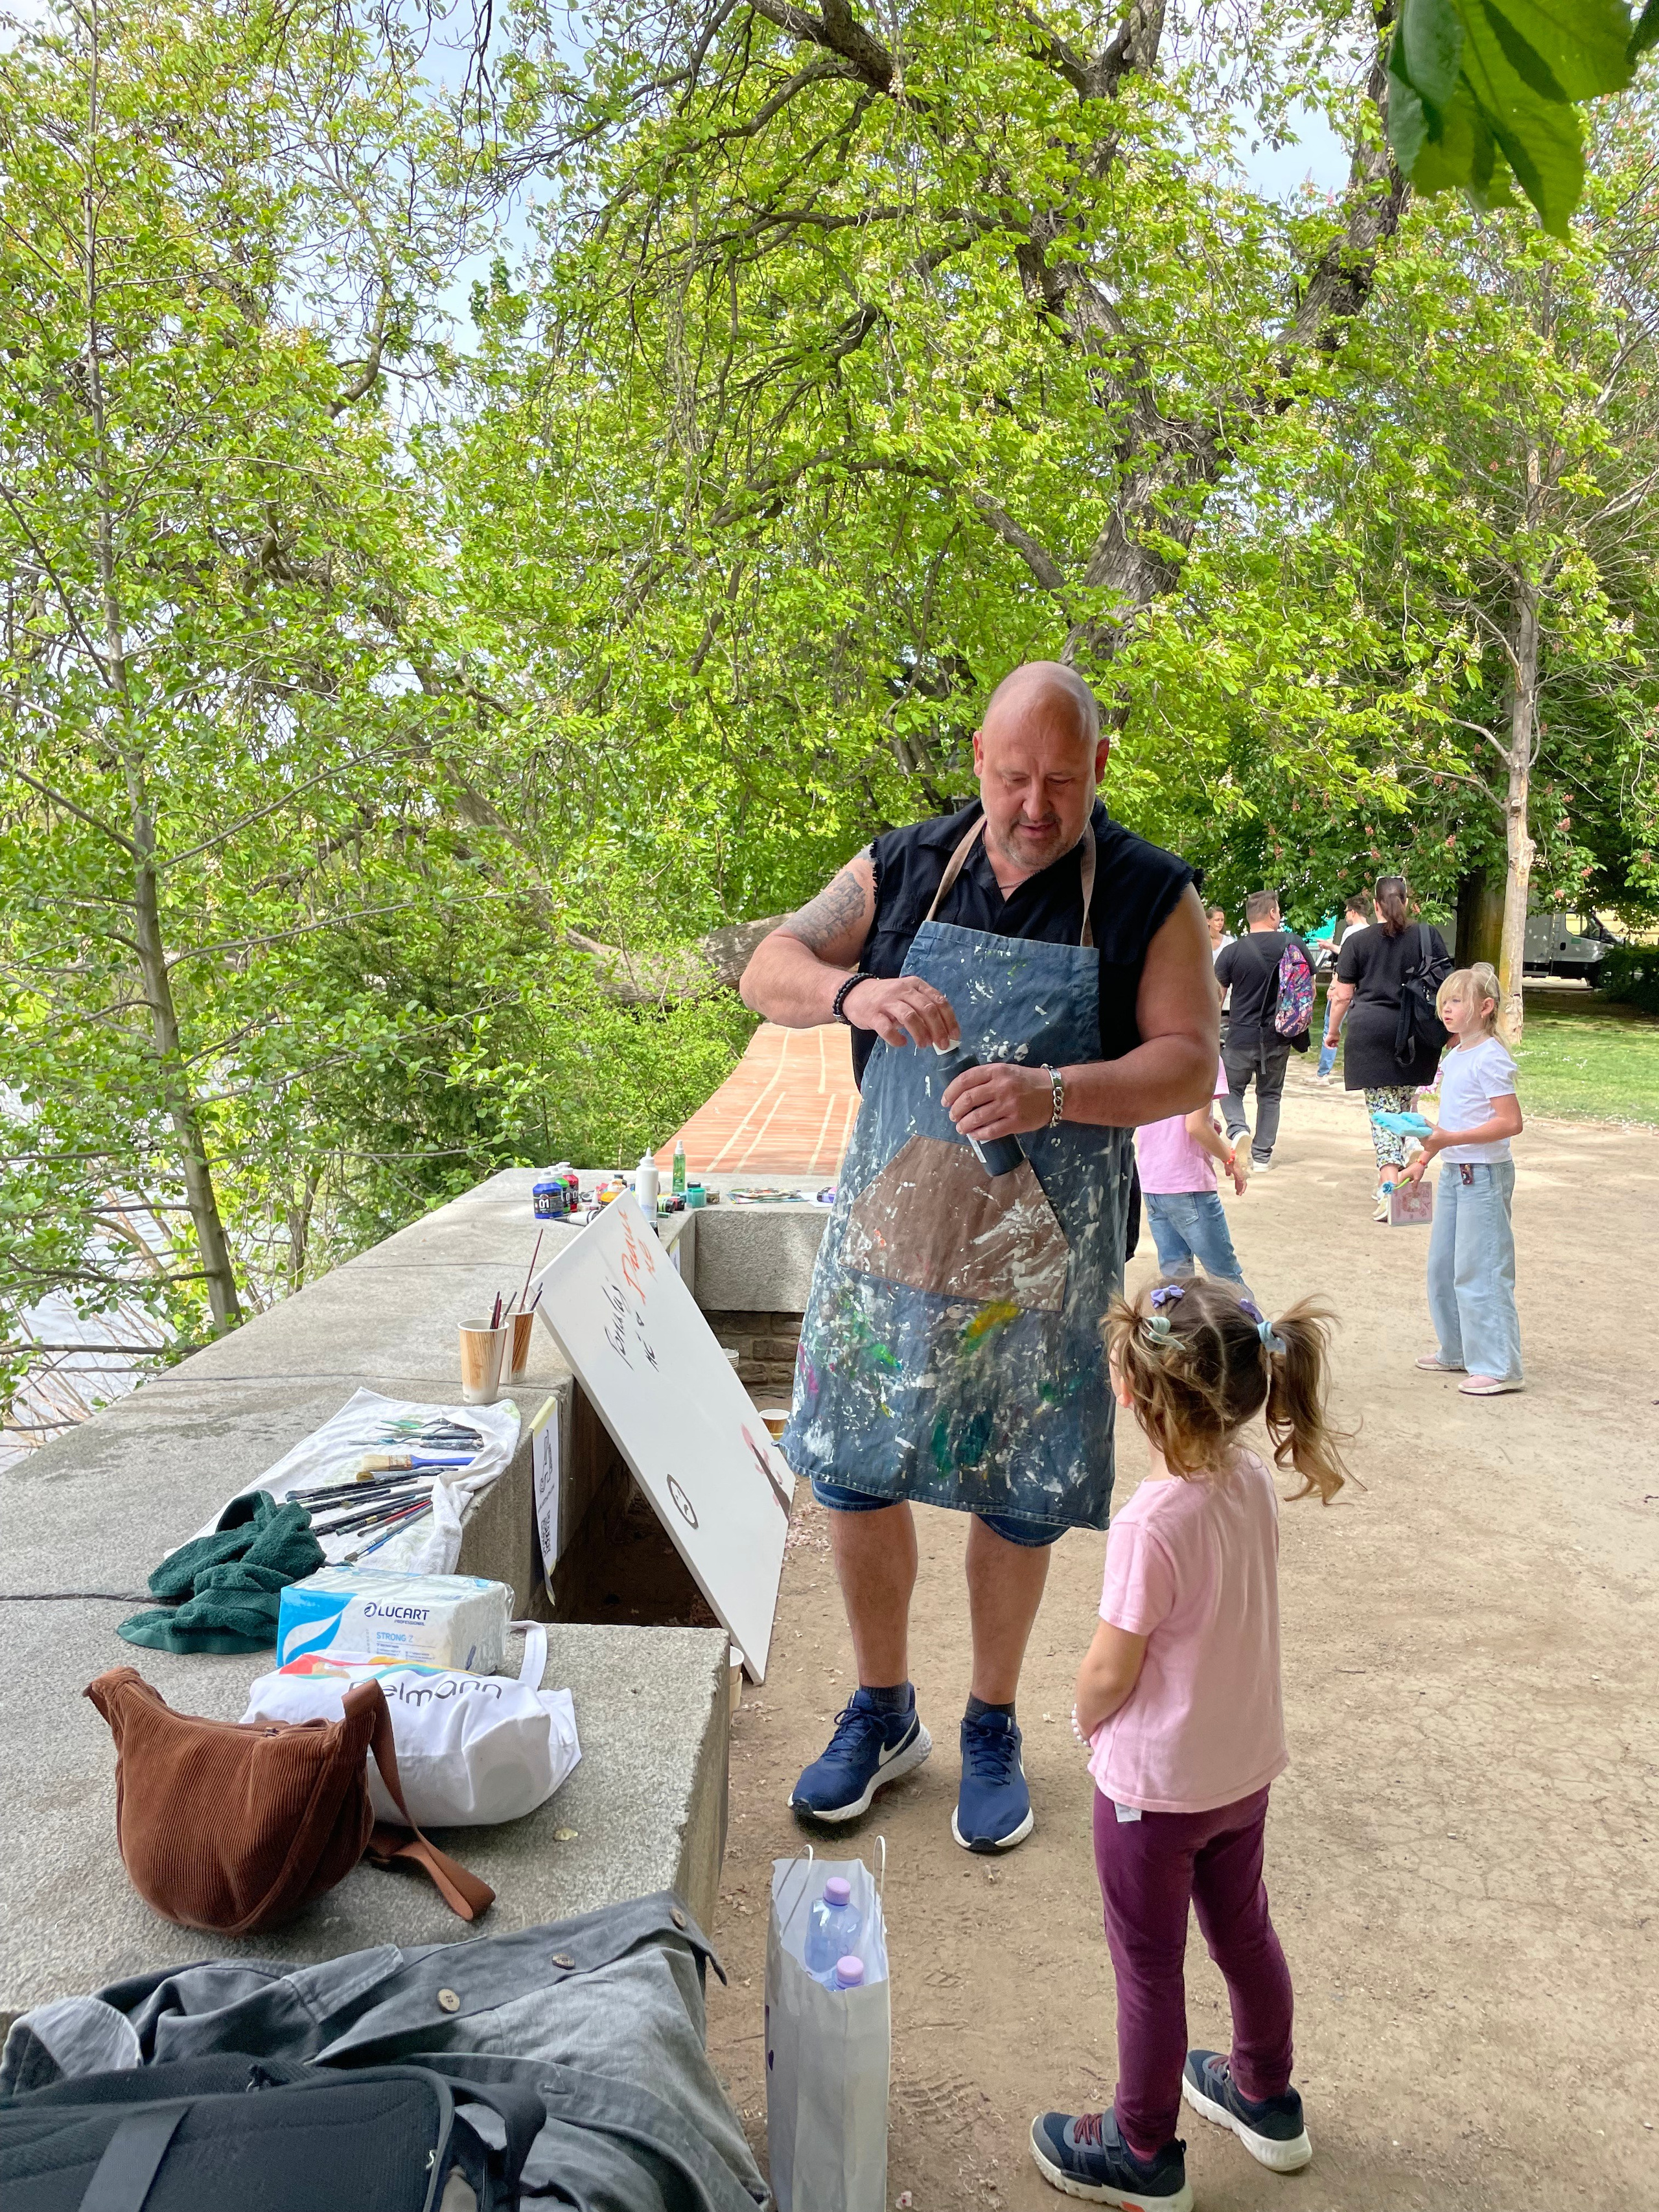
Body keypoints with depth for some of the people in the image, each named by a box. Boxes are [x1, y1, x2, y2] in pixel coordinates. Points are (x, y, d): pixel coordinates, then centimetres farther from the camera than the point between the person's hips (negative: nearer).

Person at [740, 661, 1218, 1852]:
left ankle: (993, 1729, 34)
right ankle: (883, 1713, 32)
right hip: (890, 1236, 2)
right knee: (855, 1480, 8)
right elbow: (767, 969, 0)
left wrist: (1051, 1094, -29)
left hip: (1041, 1262, -2)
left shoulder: (1151, 896, -4)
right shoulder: (905, 867, 2)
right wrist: (853, 989, -23)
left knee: (1018, 1503, 9)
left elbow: (1188, 1063, -11)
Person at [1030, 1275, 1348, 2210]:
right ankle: (1266, 2097, 49)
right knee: (1244, 1930, 27)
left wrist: (1085, 1721, 0)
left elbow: (1110, 1673, -22)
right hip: (1247, 1763, 7)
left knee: (1149, 1964, 14)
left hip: (1156, 1784, -7)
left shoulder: (1152, 1523, -32)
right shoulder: (1255, 1478, -11)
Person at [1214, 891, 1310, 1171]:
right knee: (1270, 1094, 15)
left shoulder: (1232, 951, -9)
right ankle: (1263, 1154, 16)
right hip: (1279, 1036, 2)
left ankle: (1238, 1130, -11)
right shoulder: (1294, 943, -4)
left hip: (1242, 1035, -2)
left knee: (1232, 1089, 15)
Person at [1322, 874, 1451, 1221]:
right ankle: (1399, 1173, 22)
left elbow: (1342, 995, 2)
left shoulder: (1357, 941, 1)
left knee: (1382, 1110, -4)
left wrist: (1333, 1031, 16)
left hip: (1370, 1030, -2)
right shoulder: (1430, 937, 5)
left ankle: (1389, 1184, -17)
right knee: (1405, 1106, 16)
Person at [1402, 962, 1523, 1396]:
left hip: (1483, 1175, -10)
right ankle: (1458, 1352, 28)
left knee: (1480, 1271, -6)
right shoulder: (1454, 1056, 11)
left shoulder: (1489, 1058, -16)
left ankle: (1498, 1367, 0)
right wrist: (1424, 1160, 23)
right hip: (1453, 1173, 10)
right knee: (1443, 1267, 15)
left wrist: (1451, 1139, -27)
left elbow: (1510, 1122, -22)